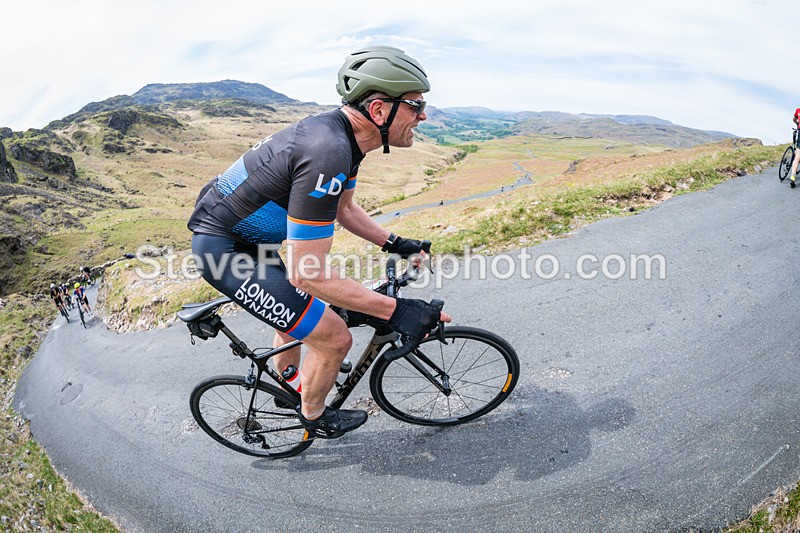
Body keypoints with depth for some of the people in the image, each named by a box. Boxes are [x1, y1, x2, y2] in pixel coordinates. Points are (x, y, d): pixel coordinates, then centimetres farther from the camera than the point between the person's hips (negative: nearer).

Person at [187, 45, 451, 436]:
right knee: (333, 338, -6)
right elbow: (308, 274, -31)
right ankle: (314, 416, 24)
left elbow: (343, 208, 16)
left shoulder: (343, 132, -1)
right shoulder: (328, 154, -33)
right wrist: (394, 310, -28)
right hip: (225, 249, -10)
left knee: (295, 313, 29)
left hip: (243, 233, 10)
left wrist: (394, 244, 10)